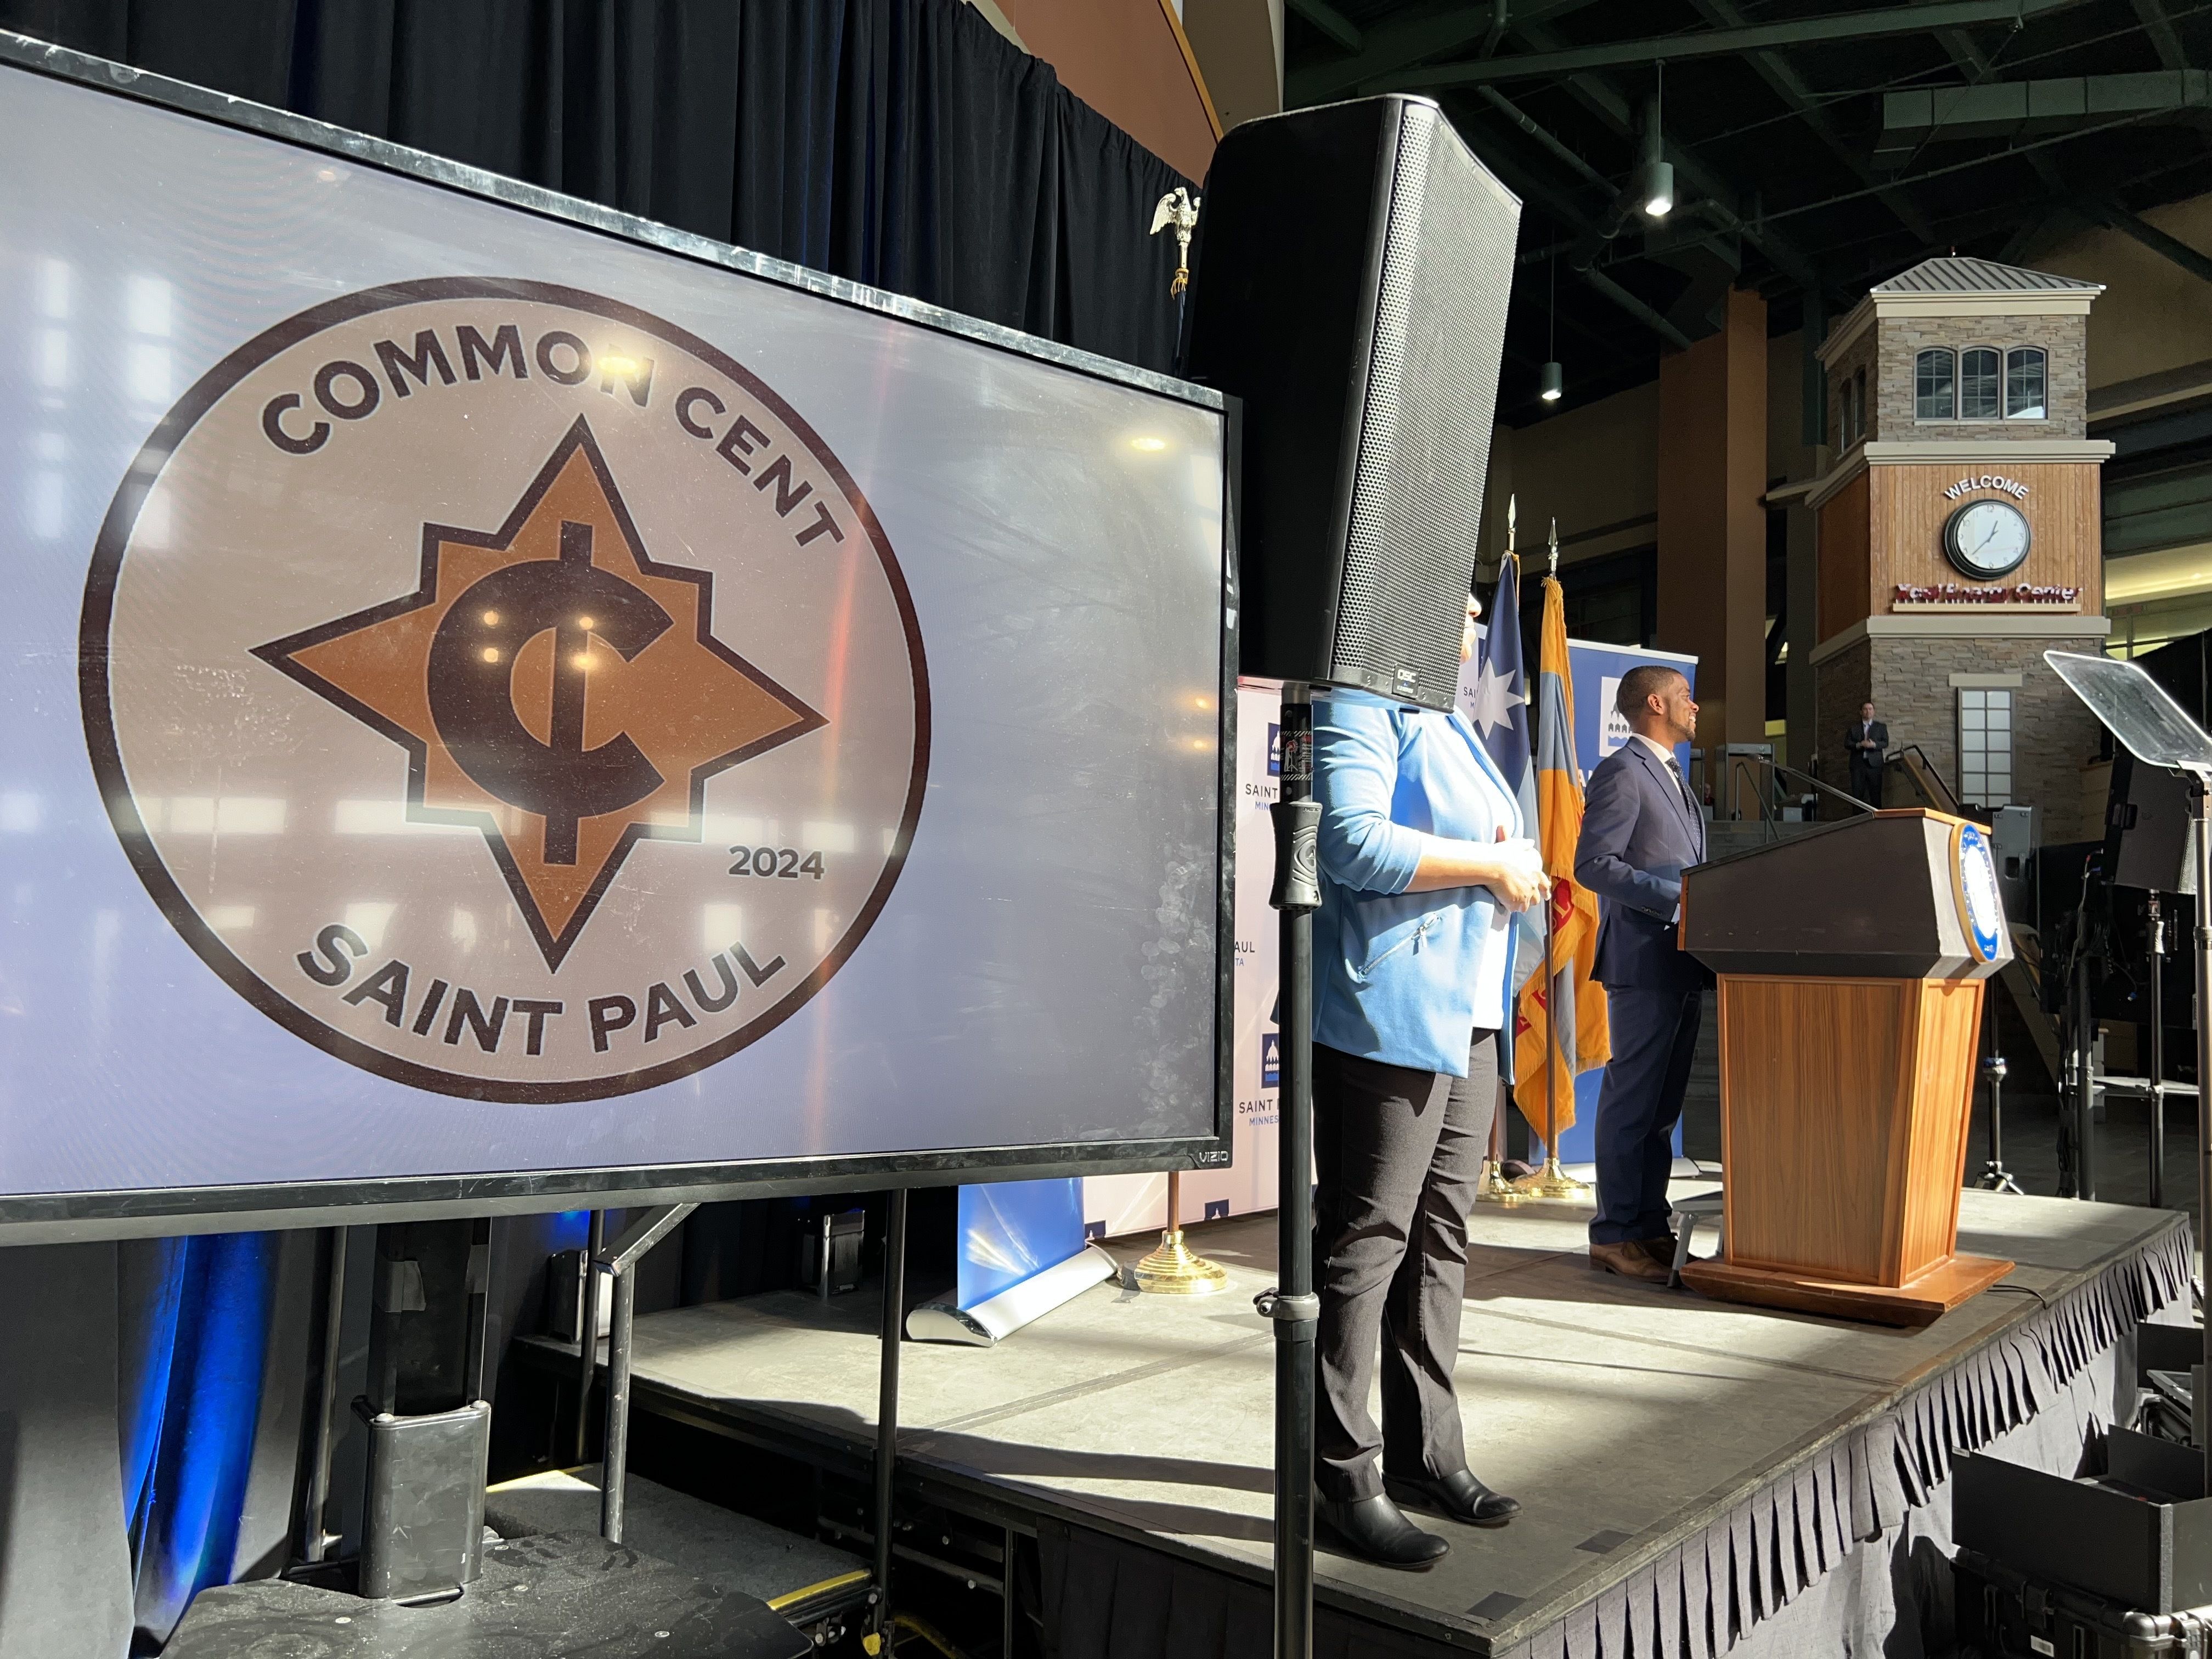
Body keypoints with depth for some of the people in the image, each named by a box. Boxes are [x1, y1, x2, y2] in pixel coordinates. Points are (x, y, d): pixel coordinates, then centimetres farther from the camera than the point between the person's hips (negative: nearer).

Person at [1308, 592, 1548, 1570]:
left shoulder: (1449, 726, 24)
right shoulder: (1361, 710, -8)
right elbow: (1354, 842, -22)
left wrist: (1515, 870, 10)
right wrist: (1489, 865, -13)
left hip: (1465, 1021, 10)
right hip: (1387, 1018, -10)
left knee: (1439, 1241, 14)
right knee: (1366, 1243, -6)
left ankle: (1427, 1456, 24)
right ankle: (1345, 1481, 4)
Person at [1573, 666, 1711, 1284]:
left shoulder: (1670, 775, 22)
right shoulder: (1622, 771, -8)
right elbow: (1594, 864, -17)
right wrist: (1675, 896, -21)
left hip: (1681, 964, 10)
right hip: (1643, 961, -10)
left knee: (1662, 1102, 12)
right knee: (1632, 1100, -5)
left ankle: (1650, 1226, 19)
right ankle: (1616, 1235, 1)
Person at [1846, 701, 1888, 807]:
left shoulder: (1881, 727, 12)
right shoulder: (1853, 727, 12)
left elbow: (1886, 743, 4)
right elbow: (1847, 743, 5)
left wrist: (1874, 745, -15)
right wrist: (1859, 745, -14)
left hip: (1874, 764, 0)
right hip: (1858, 764, 0)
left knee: (1876, 793, -2)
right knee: (1857, 793, -1)